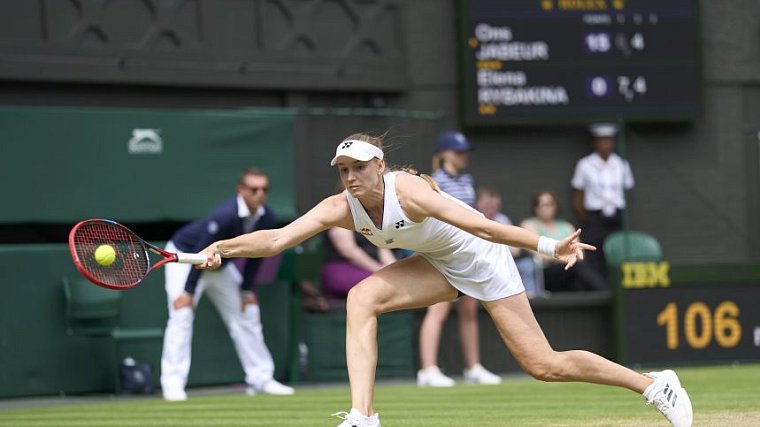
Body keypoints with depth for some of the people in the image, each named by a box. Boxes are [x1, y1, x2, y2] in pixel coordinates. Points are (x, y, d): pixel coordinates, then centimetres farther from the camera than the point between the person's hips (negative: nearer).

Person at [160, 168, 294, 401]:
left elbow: (255, 255, 0)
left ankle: (261, 379, 15)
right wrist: (188, 292, -29)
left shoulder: (267, 219, -15)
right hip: (184, 254, -7)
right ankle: (173, 384, -23)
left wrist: (247, 290, 1)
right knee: (182, 313, -20)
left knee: (247, 312, 7)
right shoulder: (225, 216, -36)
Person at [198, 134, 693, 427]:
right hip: (441, 266, 6)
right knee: (362, 297, -16)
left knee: (543, 364, -7)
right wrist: (225, 247, -37)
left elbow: (483, 227, -36)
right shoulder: (341, 208, -14)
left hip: (483, 259, -6)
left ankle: (655, 385, 8)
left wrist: (549, 246, -44)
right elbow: (277, 240, -22)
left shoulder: (408, 191, -31)